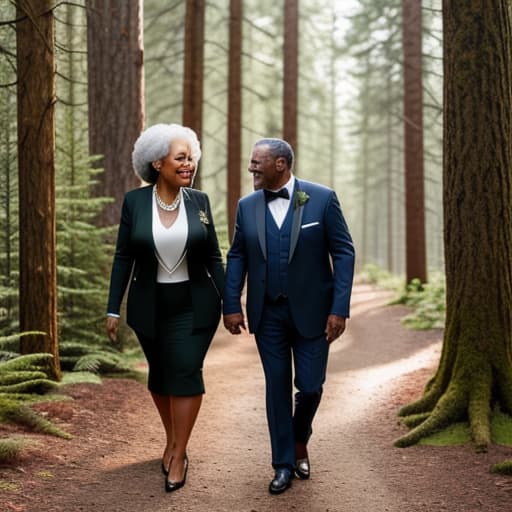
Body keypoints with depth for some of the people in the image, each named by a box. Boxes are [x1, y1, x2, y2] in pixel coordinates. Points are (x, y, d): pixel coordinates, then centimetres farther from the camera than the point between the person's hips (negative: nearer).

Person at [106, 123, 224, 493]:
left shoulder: (199, 201, -3)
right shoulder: (135, 201, -5)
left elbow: (213, 256, 2)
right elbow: (124, 257, -2)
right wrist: (113, 309, -4)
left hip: (194, 305, -1)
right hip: (150, 306, 1)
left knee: (186, 373, -7)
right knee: (160, 374, 13)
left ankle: (179, 456, 1)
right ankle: (172, 439, 34)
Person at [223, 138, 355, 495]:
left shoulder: (322, 199, -8)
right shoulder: (247, 206, 2)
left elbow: (344, 253, -8)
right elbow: (237, 257, 7)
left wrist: (339, 308, -14)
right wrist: (231, 306, -2)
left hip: (311, 310, -2)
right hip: (268, 313, 2)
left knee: (310, 387, 1)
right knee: (277, 387, 6)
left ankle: (300, 443, 31)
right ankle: (284, 464, 19)